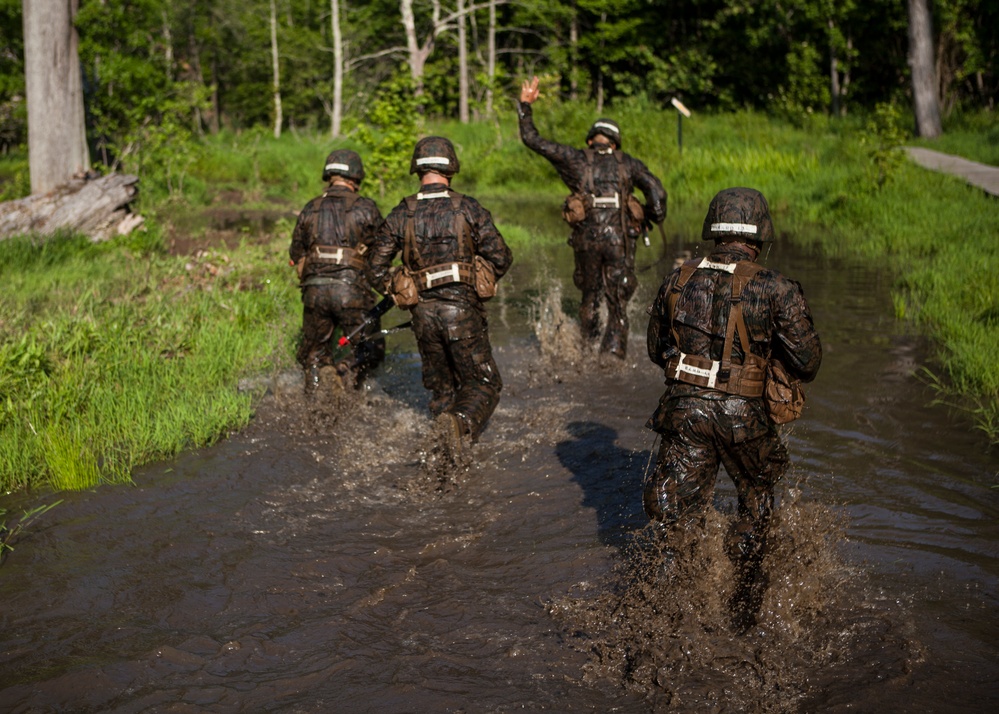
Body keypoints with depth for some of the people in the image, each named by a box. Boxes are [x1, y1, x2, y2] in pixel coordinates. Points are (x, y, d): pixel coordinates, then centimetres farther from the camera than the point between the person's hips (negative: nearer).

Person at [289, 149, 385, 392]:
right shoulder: (365, 208, 1)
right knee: (370, 350, 6)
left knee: (314, 352, 15)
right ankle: (346, 373, -22)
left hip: (314, 289, 4)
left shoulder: (310, 209, 12)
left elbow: (296, 255, 15)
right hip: (351, 289, -3)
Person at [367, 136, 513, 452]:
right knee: (483, 383, 5)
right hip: (463, 309, -3)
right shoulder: (469, 209, -3)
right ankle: (461, 422, -23)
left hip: (423, 313, 3)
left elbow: (376, 270, 2)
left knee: (441, 387, 16)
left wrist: (398, 289, 19)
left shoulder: (401, 215, 2)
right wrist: (481, 281, 15)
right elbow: (501, 257, -4)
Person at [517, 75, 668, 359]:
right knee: (618, 305, 5)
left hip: (586, 238, 1)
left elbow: (532, 139, 11)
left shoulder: (576, 158, 9)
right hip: (620, 239, -1)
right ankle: (613, 357, -3)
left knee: (590, 297, 18)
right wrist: (655, 218, 17)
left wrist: (525, 106, 20)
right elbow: (657, 191, 0)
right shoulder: (628, 163, 11)